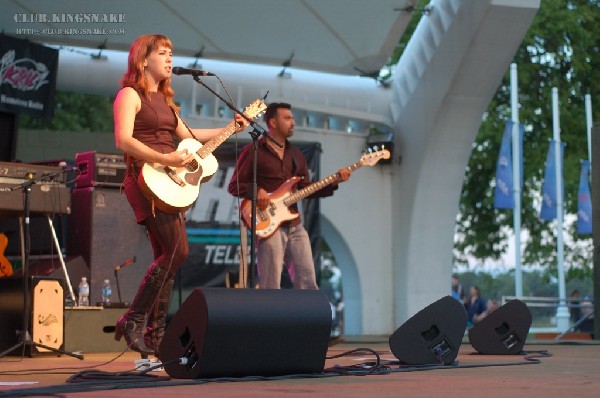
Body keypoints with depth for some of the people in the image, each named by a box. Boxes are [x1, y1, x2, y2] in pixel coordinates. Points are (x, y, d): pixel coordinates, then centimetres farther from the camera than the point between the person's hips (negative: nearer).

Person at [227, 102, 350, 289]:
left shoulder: (296, 154, 19)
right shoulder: (253, 151, -1)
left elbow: (306, 190, 15)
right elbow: (234, 186, -2)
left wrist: (333, 182, 2)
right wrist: (256, 191, -20)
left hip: (295, 225, 6)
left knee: (308, 282, 5)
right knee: (271, 288, -7)